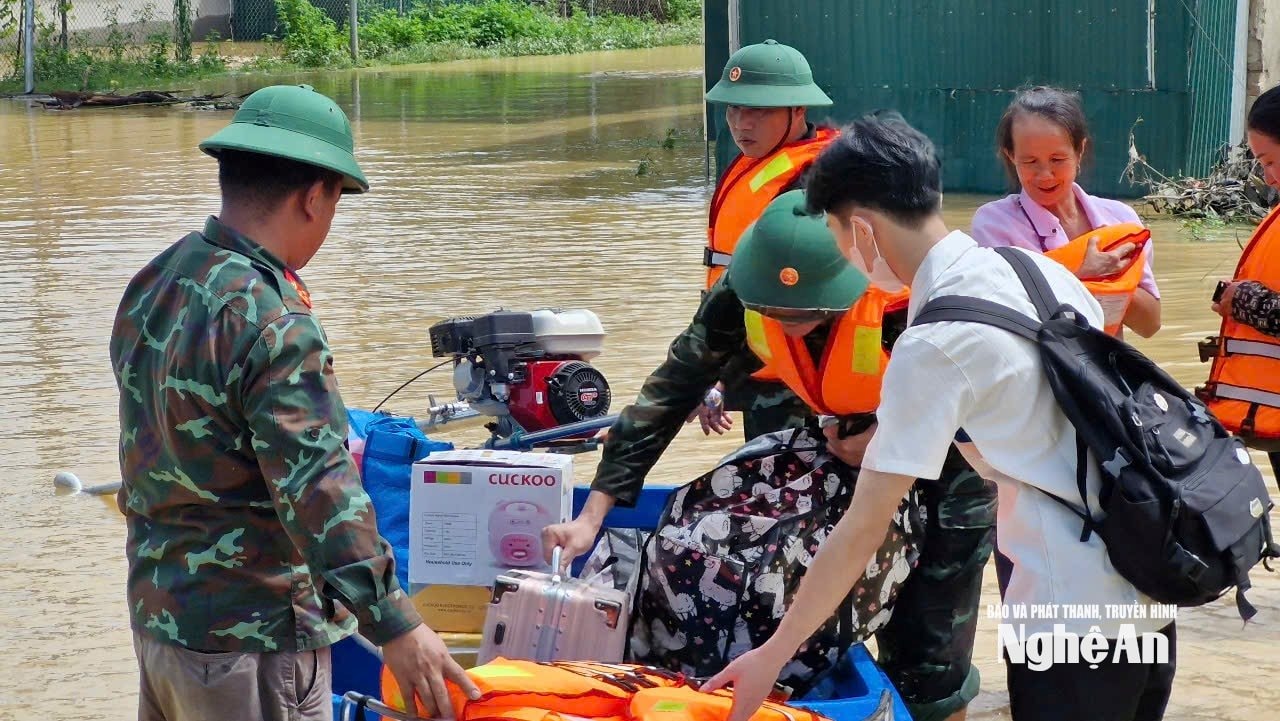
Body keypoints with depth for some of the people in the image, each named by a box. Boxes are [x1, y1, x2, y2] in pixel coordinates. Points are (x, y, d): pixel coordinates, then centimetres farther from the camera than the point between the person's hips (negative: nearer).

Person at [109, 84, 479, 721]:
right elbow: (318, 496, -26)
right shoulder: (272, 326, -22)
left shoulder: (150, 286, 5)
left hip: (155, 614, 9)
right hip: (249, 639, -9)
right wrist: (394, 625, -24)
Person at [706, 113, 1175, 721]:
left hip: (1075, 616, -8)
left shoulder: (932, 347, -17)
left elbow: (864, 527, -15)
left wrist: (772, 656, -8)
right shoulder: (1040, 268, 4)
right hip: (1150, 582, 8)